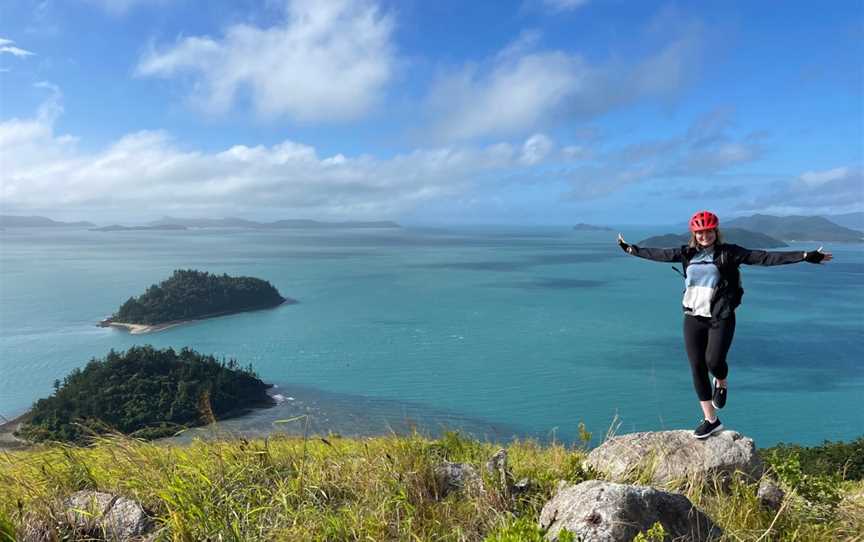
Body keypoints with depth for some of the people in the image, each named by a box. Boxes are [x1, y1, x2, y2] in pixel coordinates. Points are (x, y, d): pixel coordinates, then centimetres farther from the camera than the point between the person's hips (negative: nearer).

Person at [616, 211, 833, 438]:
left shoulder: (728, 253, -4)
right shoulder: (687, 253, 7)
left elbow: (764, 257, -9)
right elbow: (659, 254, 18)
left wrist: (805, 256, -16)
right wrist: (631, 249, 26)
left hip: (721, 319, -3)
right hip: (693, 319, 4)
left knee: (714, 362, -18)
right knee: (697, 368, 3)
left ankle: (721, 383, 23)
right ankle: (711, 420, 17)